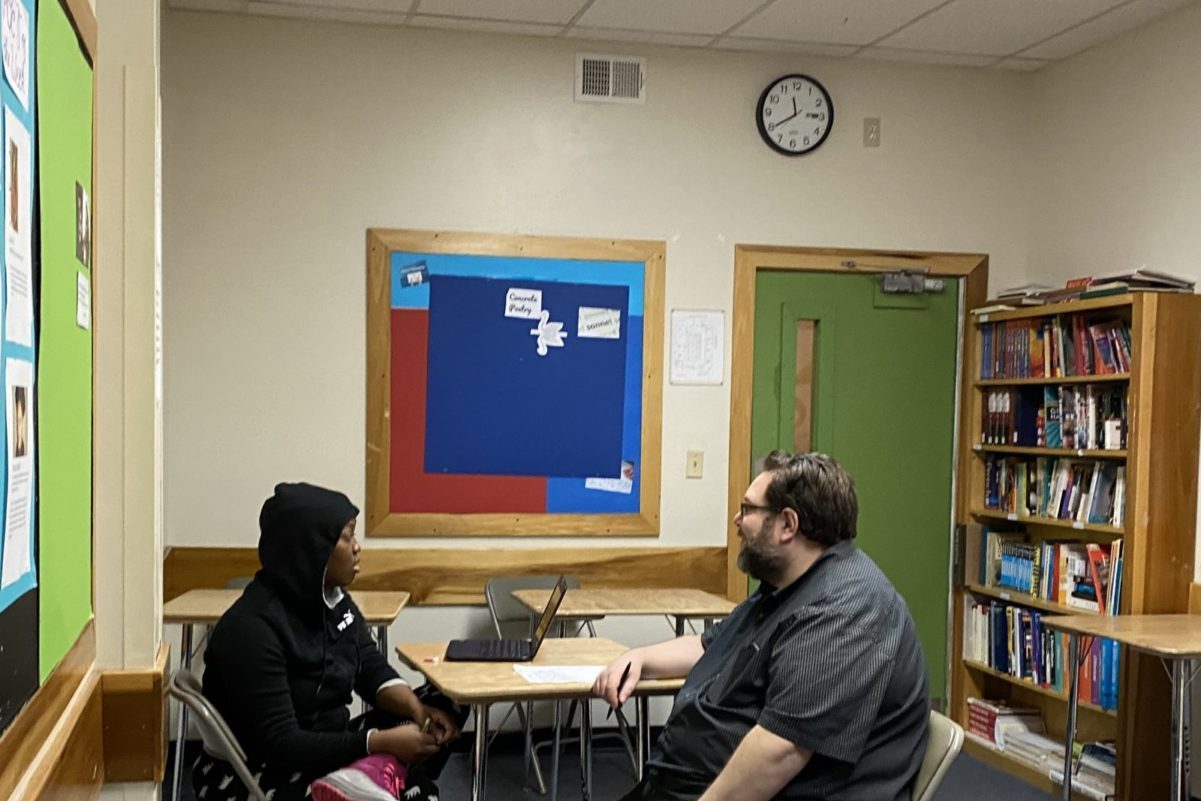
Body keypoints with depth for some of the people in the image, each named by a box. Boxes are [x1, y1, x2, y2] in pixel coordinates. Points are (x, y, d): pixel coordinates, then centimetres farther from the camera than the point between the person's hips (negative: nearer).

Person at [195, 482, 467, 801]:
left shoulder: (333, 599, 1)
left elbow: (373, 670, 6)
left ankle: (371, 775, -20)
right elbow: (281, 744, -26)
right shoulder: (251, 629, -23)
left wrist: (417, 710, -14)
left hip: (325, 751, 9)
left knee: (441, 707, -5)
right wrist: (383, 742, -28)